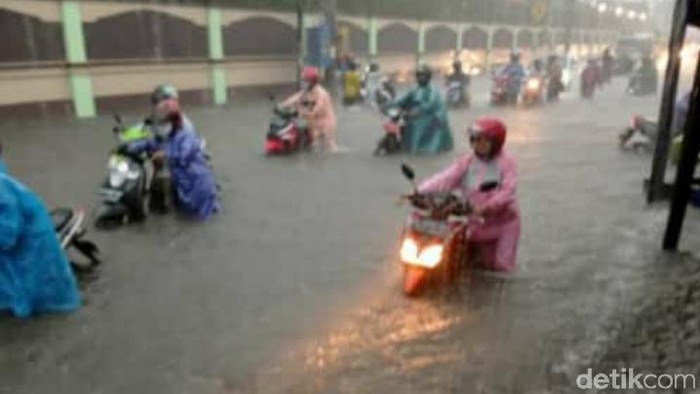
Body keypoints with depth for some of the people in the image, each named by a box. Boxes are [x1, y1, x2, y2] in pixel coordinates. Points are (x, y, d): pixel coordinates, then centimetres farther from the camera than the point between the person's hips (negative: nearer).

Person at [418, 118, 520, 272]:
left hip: (502, 222, -3)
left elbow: (508, 190, -20)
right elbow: (444, 179, -9)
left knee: (499, 266, 1)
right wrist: (419, 193, -23)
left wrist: (488, 207, -37)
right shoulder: (466, 162, 4)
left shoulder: (506, 162, -6)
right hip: (477, 223, 3)